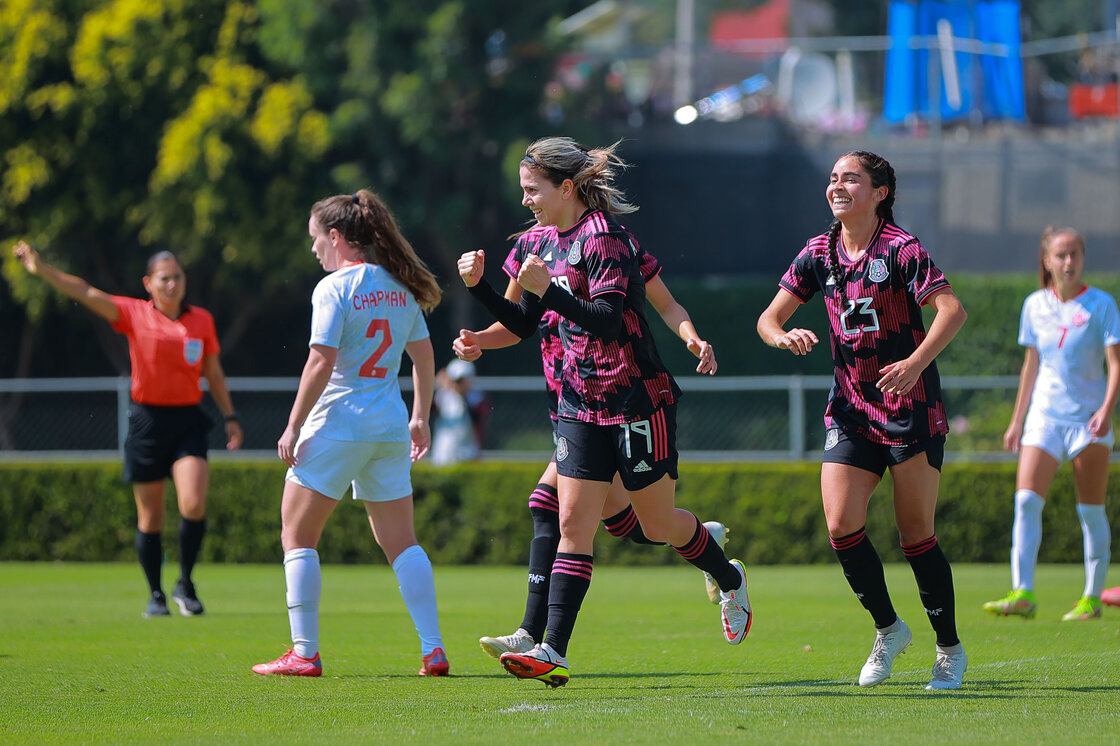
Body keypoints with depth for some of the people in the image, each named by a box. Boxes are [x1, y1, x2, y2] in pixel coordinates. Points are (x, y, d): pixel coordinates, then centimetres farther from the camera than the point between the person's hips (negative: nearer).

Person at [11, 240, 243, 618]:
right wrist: (42, 269, -23)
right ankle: (155, 594, 19)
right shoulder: (133, 314, -2)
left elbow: (214, 375, 16)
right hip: (147, 421, -1)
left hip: (187, 421, 1)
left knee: (193, 505, -16)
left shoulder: (202, 320, 5)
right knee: (150, 518, 3)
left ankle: (185, 584, 3)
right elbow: (86, 293, -12)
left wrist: (230, 417, 12)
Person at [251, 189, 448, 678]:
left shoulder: (334, 288, -11)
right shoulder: (401, 287, 9)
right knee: (400, 542, 11)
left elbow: (321, 362, -18)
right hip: (390, 427, 6)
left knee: (297, 535, 5)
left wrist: (293, 426, -13)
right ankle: (433, 651, 3)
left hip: (337, 425, -6)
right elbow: (424, 354, 16)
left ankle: (304, 652, -1)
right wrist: (420, 417, 24)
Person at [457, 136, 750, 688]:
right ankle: (553, 651, -11)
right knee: (573, 524, -4)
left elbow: (609, 323, -27)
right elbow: (523, 324, 15)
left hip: (638, 402, -7)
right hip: (581, 405, 7)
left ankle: (729, 581, 34)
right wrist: (479, 286, 1)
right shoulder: (548, 240, 9)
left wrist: (547, 290, -36)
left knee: (658, 523, 5)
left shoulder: (602, 238, -17)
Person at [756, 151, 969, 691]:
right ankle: (887, 629, 12)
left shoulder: (900, 250, -10)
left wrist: (915, 363, -35)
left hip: (912, 409, -5)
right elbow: (769, 317, 9)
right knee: (840, 525, -10)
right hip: (851, 409, 5)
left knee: (916, 535, -3)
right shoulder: (819, 253, 6)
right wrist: (783, 335, -15)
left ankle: (950, 648, 13)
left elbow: (952, 310, -21)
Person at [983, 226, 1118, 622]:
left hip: (1088, 420, -3)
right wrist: (1017, 419, 16)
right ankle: (1022, 594, -19)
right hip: (1045, 416, 3)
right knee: (1026, 500, -13)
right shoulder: (1035, 305, 8)